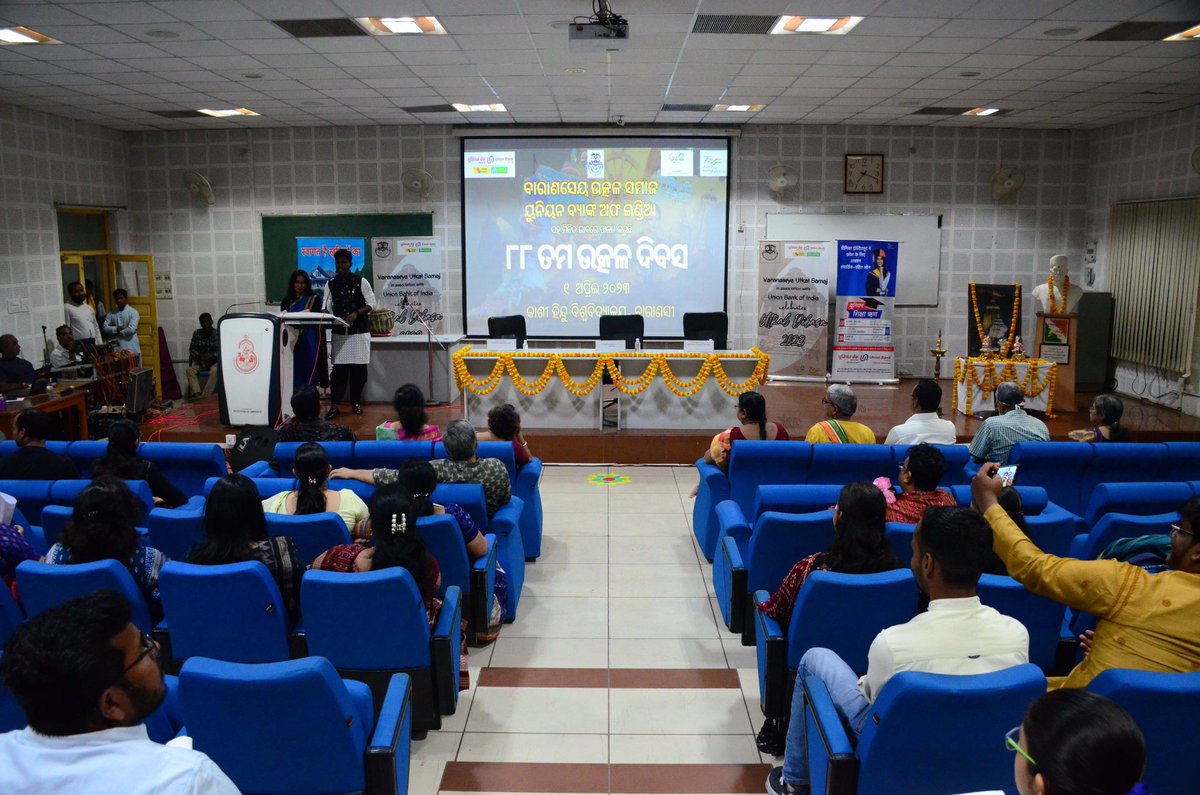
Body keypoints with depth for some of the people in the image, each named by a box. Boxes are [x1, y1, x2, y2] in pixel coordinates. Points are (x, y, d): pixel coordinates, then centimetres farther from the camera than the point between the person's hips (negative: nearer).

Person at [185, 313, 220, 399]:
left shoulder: (217, 334, -5)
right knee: (190, 370, -26)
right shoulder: (196, 333, 3)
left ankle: (204, 396, -38)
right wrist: (200, 356, -14)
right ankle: (197, 394, -43)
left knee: (215, 370, -37)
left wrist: (211, 355, -21)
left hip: (215, 361, -3)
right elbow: (192, 349, 5)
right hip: (201, 362, 3)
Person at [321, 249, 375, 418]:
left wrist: (356, 313, -17)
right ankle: (334, 405, 0)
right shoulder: (330, 284, 7)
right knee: (339, 368, -2)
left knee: (358, 368, 2)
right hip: (339, 332, 1)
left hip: (359, 331, -1)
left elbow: (371, 304, -2)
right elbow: (327, 308, 6)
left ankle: (356, 402, 15)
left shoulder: (361, 282, -1)